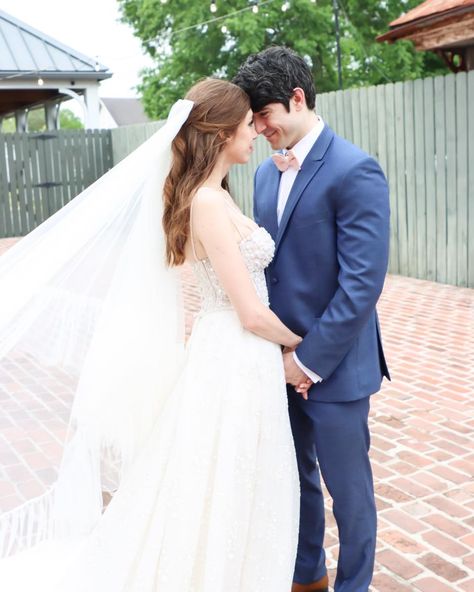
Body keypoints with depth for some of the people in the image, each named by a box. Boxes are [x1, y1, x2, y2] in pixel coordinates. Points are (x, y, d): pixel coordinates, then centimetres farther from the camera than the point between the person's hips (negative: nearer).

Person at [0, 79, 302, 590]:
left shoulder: (210, 197, 8)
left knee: (221, 498, 23)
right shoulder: (210, 203, -21)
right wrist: (298, 341, -3)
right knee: (222, 501, 9)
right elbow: (252, 314, -20)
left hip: (235, 360, 9)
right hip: (235, 367, -9)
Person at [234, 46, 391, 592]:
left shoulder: (355, 171, -16)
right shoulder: (267, 171, 8)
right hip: (280, 360, 7)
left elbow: (362, 282, -20)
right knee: (294, 476, 21)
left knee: (347, 486, 11)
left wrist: (310, 359, -16)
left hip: (333, 366, -7)